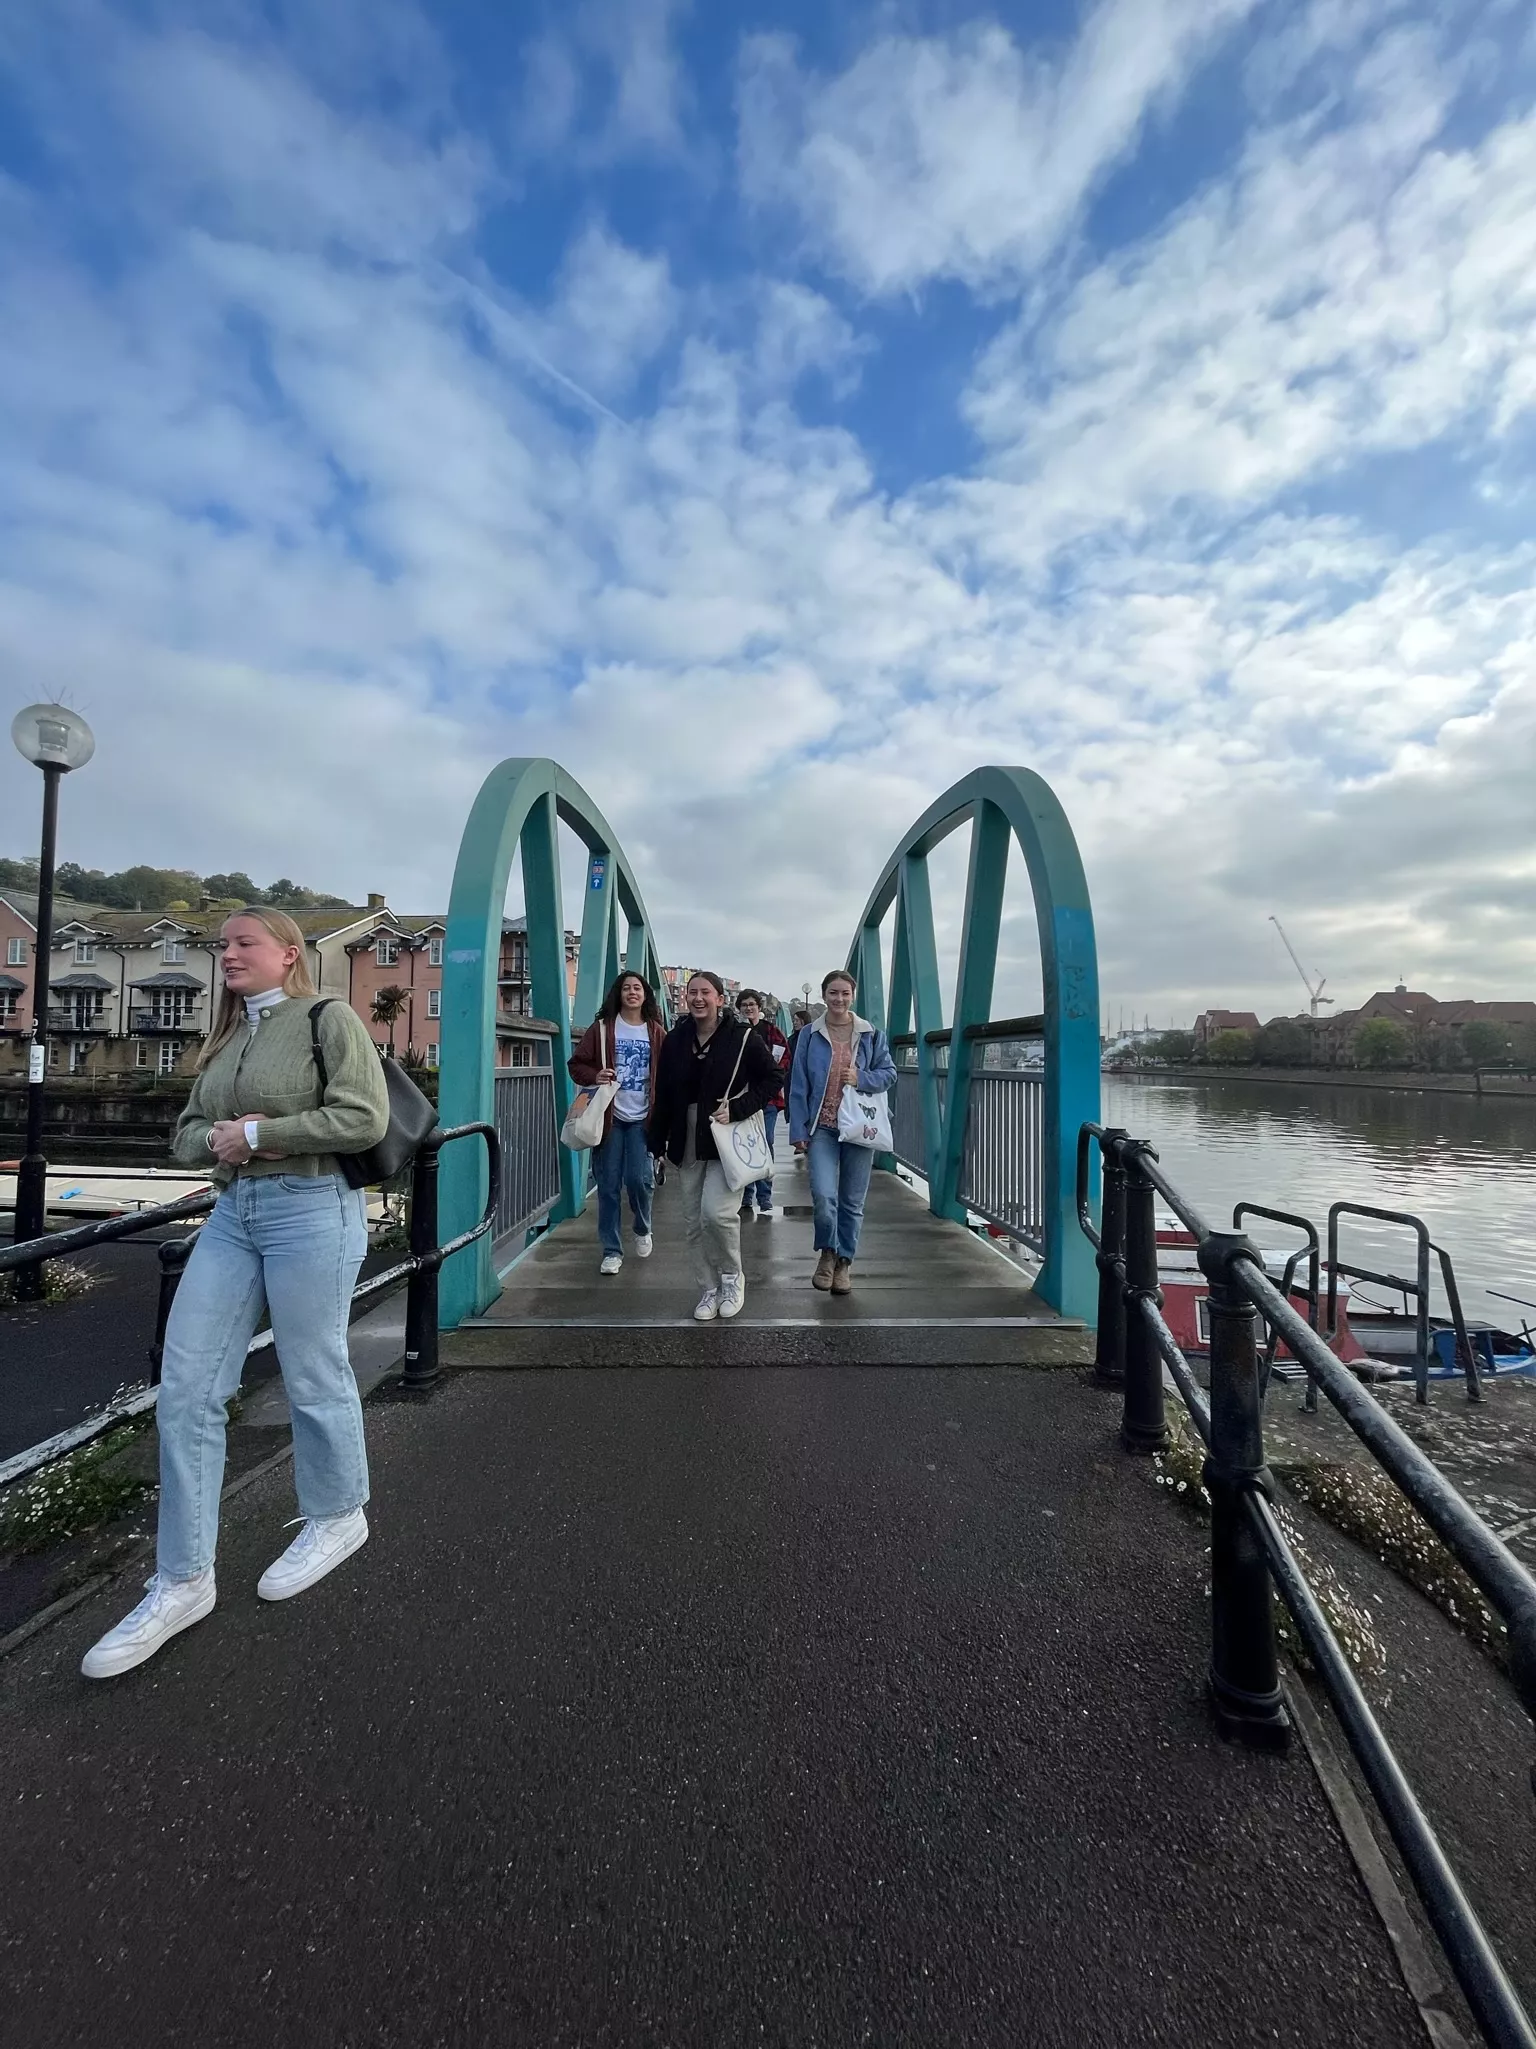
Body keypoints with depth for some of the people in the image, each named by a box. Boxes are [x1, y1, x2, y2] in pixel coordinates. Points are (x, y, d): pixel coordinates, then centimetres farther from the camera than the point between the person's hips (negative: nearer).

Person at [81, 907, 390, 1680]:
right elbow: (185, 1134, 18)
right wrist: (217, 1138, -6)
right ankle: (182, 1580, 20)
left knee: (314, 1378, 6)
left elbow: (364, 1118, -18)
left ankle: (338, 1518, 32)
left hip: (311, 1211, -7)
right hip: (232, 1211, 7)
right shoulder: (226, 1038, 16)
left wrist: (254, 1132, -14)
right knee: (184, 1389, 5)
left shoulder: (329, 1019, -7)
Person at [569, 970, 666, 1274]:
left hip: (642, 1118, 0)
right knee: (608, 1185, 3)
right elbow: (576, 1065, 4)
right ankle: (612, 1251, 16)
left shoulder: (656, 1032, 5)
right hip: (609, 1116, 0)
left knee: (638, 1179, -6)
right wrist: (594, 1076, -16)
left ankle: (643, 1230, 25)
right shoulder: (601, 1028, 1)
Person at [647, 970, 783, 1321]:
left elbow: (773, 1080, -3)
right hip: (687, 1144, 5)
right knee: (694, 1222, 9)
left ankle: (733, 1276, 9)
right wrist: (657, 1143, 9)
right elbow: (663, 1095, 9)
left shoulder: (742, 1038, -7)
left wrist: (737, 1110, -15)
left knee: (716, 1211, -18)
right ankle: (710, 1289, 26)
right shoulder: (674, 1041, 5)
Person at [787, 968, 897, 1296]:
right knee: (823, 1196, -15)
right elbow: (798, 1085, 1)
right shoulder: (810, 1035, 1)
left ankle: (844, 1262, 27)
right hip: (822, 1127, -1)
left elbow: (889, 1073, 8)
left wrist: (862, 1078, -12)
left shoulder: (871, 1034, 3)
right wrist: (798, 1130, -3)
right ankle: (827, 1253, 14)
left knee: (852, 1201, 8)